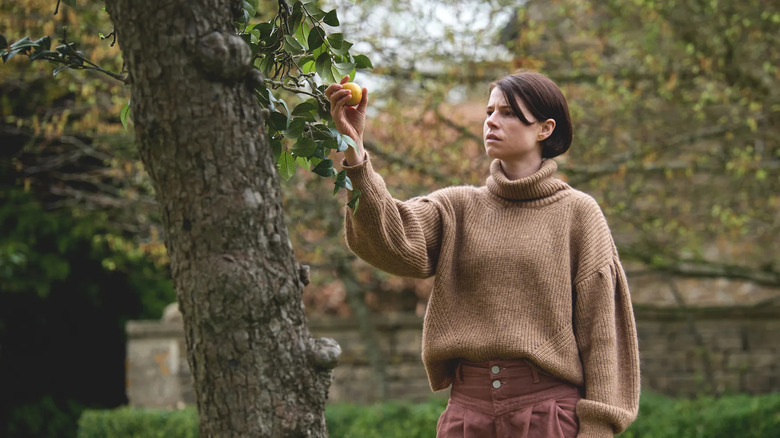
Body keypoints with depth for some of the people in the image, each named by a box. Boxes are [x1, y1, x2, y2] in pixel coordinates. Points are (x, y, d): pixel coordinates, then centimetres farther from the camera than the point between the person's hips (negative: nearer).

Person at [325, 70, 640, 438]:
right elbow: (394, 243, -10)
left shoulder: (577, 213, 3)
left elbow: (599, 327, 0)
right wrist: (354, 151, -21)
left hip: (547, 407, -3)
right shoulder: (458, 208, 11)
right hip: (468, 407, 3)